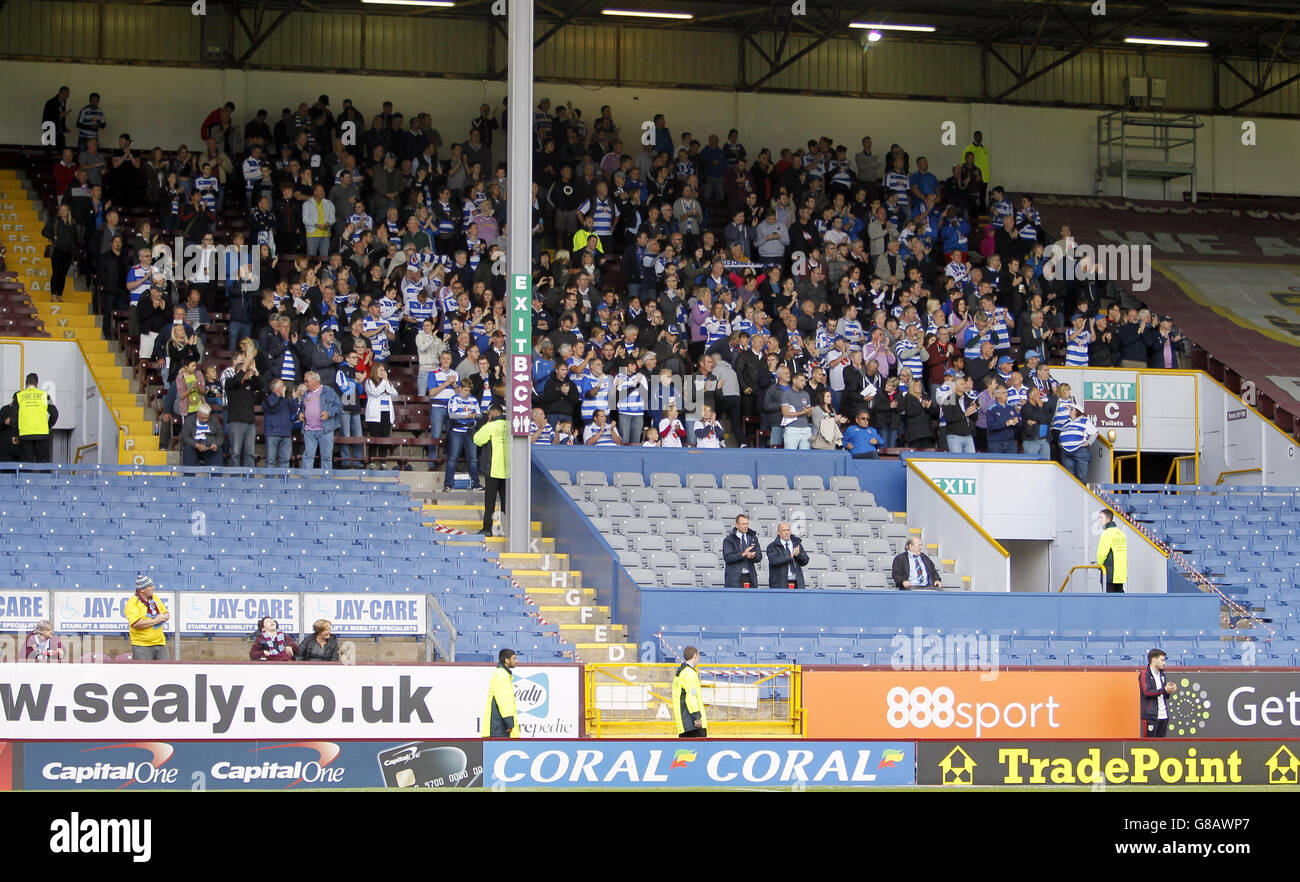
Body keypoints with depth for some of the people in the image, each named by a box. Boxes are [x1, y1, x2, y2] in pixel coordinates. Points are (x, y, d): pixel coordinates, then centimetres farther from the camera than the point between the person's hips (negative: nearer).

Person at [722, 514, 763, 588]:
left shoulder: (753, 538, 12)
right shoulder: (729, 539, -1)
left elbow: (759, 557, 7)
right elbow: (727, 557, -13)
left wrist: (753, 556, -17)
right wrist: (742, 555, -23)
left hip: (750, 577, 4)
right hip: (734, 578, -4)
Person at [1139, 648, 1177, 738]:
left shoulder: (1161, 674, 18)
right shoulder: (1144, 674, -5)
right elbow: (1147, 692, -17)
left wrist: (1169, 691, -2)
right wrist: (1164, 690, -19)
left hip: (1163, 716, 7)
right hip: (1151, 716, -7)